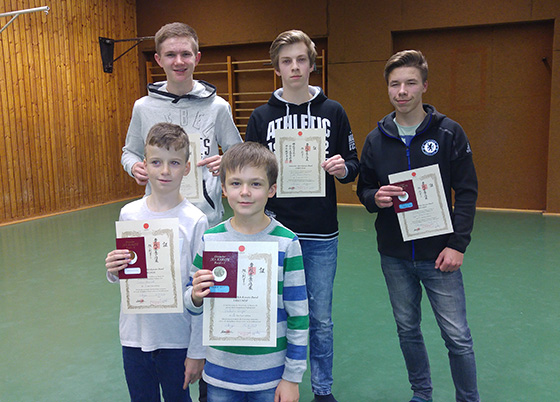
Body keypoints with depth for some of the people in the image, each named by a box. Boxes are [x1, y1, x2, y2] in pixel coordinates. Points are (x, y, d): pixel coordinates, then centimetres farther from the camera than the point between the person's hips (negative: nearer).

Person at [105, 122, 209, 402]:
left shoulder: (195, 221, -13)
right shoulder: (128, 214, -2)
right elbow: (122, 277, 11)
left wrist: (197, 351, -8)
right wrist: (113, 272, -12)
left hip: (177, 339, -3)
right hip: (135, 336, 3)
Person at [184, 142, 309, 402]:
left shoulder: (286, 243, -10)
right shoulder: (210, 240, -4)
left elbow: (299, 315, -5)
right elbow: (194, 304, 6)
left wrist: (293, 377, -3)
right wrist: (196, 297, -17)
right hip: (220, 372, 2)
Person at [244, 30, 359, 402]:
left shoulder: (333, 112, 4)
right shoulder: (262, 116, 4)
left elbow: (353, 165, 7)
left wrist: (342, 168, -15)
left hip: (321, 235, 0)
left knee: (321, 318, 11)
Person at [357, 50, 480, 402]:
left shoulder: (449, 133, -5)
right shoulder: (376, 139, 3)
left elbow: (467, 192, -5)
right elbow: (364, 189, 10)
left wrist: (457, 244, -12)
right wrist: (375, 198, -14)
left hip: (438, 254, -3)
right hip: (394, 255, 3)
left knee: (458, 337, 2)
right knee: (408, 330, 16)